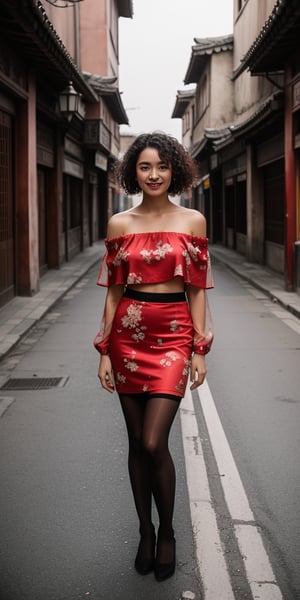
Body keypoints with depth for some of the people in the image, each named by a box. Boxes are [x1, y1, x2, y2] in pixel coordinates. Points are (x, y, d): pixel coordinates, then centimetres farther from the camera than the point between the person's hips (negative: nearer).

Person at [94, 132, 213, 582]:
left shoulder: (192, 221, 2)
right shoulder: (119, 224, 5)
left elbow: (197, 289, 3)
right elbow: (113, 290, 6)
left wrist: (200, 350, -1)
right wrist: (104, 351, 2)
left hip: (173, 335, -2)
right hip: (129, 334, 2)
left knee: (154, 442, -9)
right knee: (137, 442, 9)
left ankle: (167, 532, 15)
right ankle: (146, 531, 27)